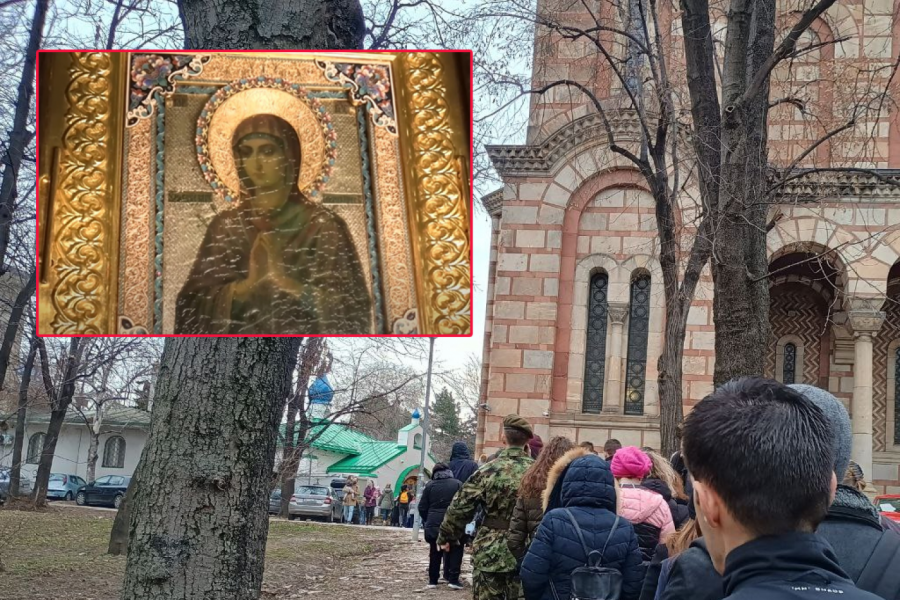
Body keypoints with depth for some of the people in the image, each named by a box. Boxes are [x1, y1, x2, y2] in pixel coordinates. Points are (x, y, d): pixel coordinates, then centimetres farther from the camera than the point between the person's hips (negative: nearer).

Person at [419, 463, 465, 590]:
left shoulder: (430, 485, 3)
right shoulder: (458, 484, -1)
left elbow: (422, 507, 3)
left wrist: (427, 520, 18)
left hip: (434, 525, 2)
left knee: (435, 552, 13)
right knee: (455, 551, 9)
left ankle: (432, 580, 15)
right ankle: (453, 579, 1)